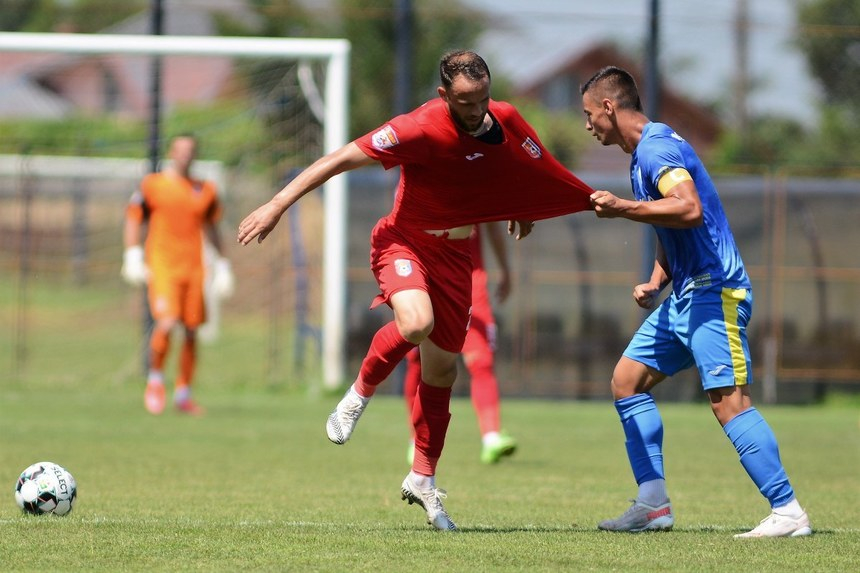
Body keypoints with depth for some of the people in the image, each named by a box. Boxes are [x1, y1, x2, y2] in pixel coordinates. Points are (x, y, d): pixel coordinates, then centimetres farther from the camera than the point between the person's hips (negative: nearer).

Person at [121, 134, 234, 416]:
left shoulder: (205, 190, 13)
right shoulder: (152, 185, 3)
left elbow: (211, 228, 23)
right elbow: (133, 220, 4)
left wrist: (222, 265, 20)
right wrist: (132, 255, -8)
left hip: (194, 267, 4)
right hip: (161, 266, -4)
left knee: (192, 331, 2)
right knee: (166, 323, -20)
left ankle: (183, 393, 14)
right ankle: (155, 378, 2)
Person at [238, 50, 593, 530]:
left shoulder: (506, 122, -10)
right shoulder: (421, 130, -27)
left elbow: (533, 172, 16)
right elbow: (342, 159, -25)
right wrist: (278, 205, -27)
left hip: (454, 255, 5)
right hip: (405, 243, -5)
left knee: (442, 369, 8)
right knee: (416, 322, -34)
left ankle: (424, 478, 22)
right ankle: (360, 394, -6)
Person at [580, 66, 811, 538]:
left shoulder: (656, 148, -13)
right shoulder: (644, 153, 20)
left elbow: (688, 209, -30)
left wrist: (622, 208, -26)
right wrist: (655, 283, 12)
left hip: (713, 292, -11)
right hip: (685, 296, 11)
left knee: (728, 400, -17)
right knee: (627, 380, 10)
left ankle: (788, 512, -17)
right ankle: (653, 504, 9)